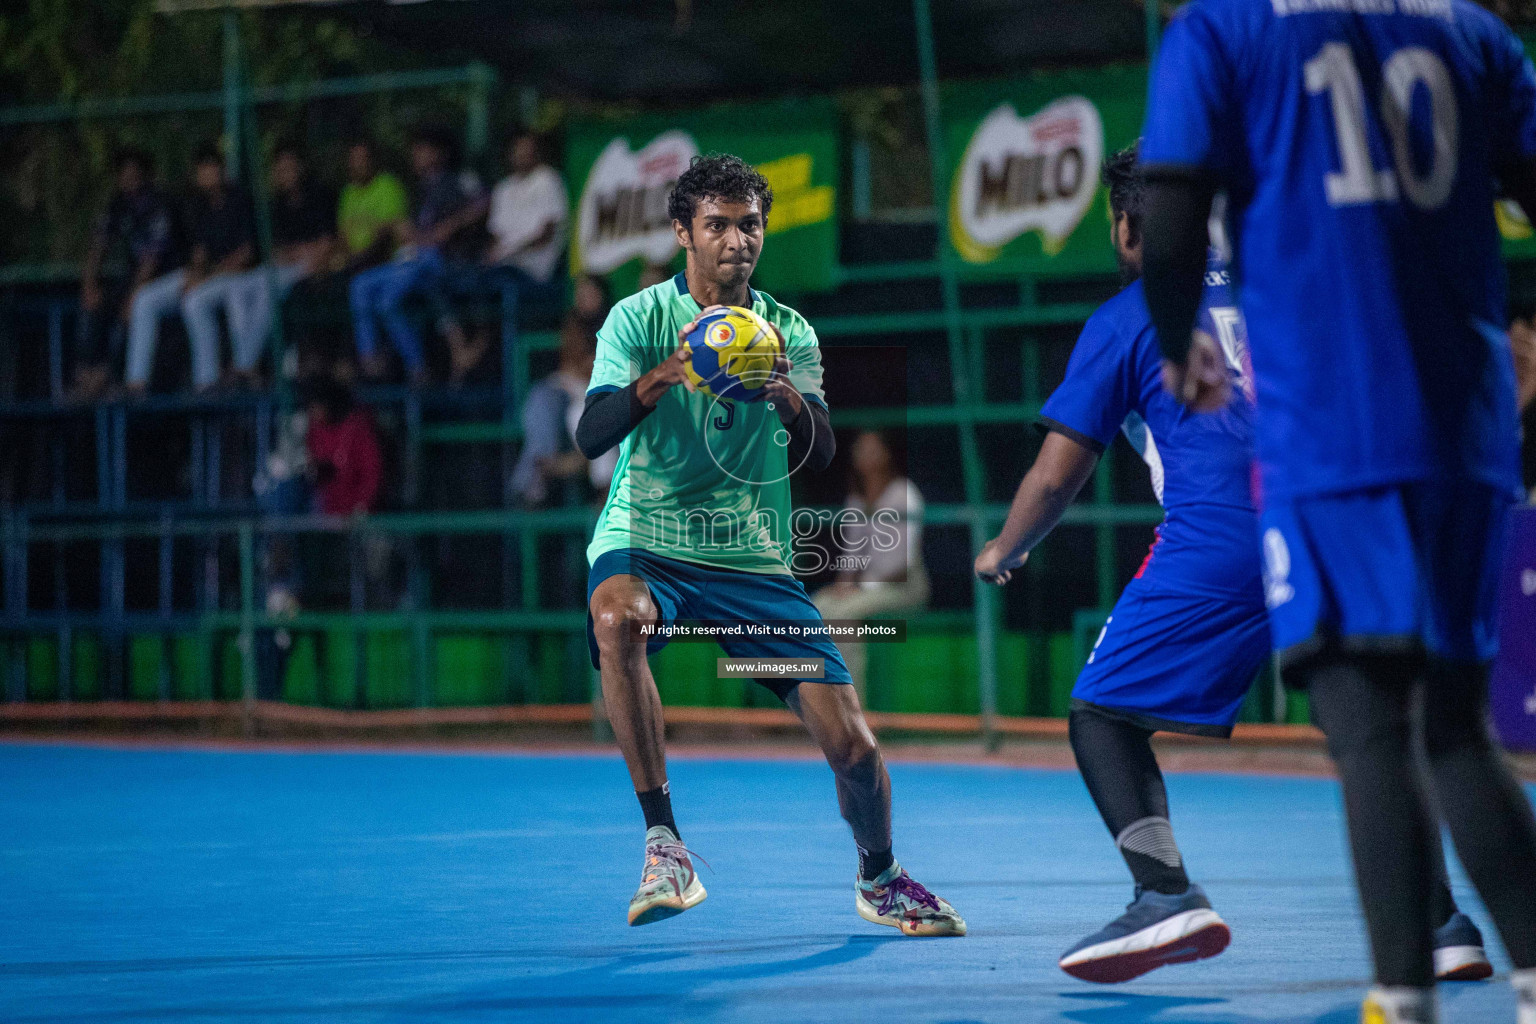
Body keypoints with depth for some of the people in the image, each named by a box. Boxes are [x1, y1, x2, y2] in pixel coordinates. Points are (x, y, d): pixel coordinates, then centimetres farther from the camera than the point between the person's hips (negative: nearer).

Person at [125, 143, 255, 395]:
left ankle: (207, 380, -29)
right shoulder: (198, 204, 13)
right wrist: (194, 272, -8)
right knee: (145, 300, -11)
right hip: (203, 273, 7)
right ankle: (137, 380, -16)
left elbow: (246, 253, -12)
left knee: (196, 301, -36)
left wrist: (207, 276, -16)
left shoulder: (239, 200, -7)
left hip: (233, 273, -7)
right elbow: (200, 249, 15)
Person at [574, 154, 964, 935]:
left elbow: (819, 454, -9)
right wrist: (656, 380, -35)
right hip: (645, 546, -2)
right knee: (617, 618, -39)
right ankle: (663, 843, -31)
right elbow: (590, 435, -16)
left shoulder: (789, 333, 5)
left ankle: (878, 878, 28)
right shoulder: (639, 318, -3)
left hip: (752, 560, 3)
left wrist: (790, 401, -32)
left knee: (851, 744, -5)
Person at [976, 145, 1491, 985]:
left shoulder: (1125, 318, 9)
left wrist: (1001, 552, 25)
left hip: (1216, 551, -5)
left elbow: (1057, 475, 8)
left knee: (1102, 716, 6)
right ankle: (1441, 923, 9)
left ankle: (1167, 894, -15)